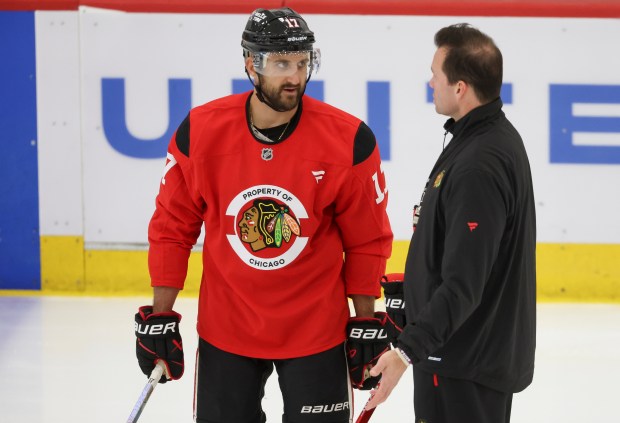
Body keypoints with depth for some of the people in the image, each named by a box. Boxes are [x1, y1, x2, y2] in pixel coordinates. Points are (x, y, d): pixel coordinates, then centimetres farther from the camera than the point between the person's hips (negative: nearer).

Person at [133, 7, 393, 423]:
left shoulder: (348, 140, -13)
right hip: (226, 327, 1)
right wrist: (159, 317, 0)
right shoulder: (200, 131, -10)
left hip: (316, 327, -1)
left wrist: (367, 325, -1)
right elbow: (172, 227, 0)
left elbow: (367, 240, -3)